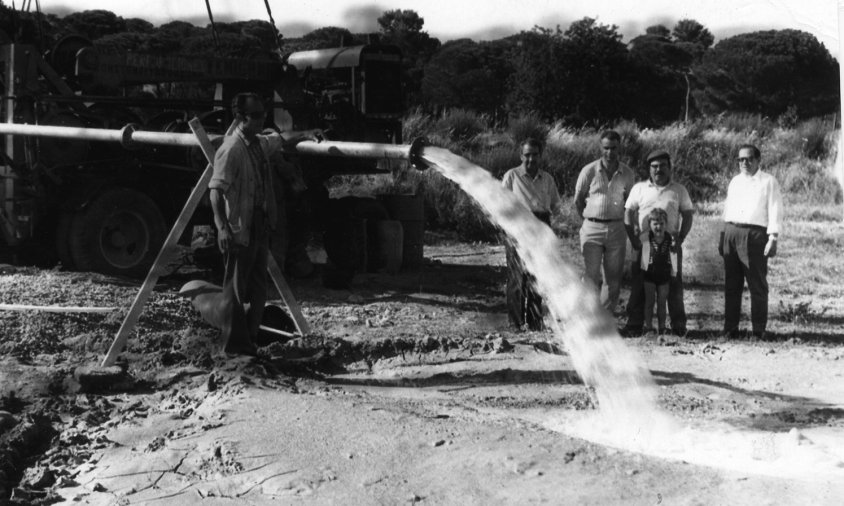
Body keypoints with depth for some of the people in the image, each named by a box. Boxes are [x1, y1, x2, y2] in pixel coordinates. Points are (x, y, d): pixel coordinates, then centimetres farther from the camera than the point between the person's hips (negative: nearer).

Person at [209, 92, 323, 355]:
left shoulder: (260, 144, 10)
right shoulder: (231, 149, -16)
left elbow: (281, 138, 33)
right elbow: (216, 189, -21)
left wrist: (305, 134, 18)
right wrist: (222, 228, -28)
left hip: (260, 228, 9)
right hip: (239, 231, -9)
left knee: (257, 289, 14)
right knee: (236, 289, 0)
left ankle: (249, 342, 25)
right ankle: (234, 346, 8)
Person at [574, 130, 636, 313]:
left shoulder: (627, 174, 3)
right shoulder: (589, 171, -3)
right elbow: (578, 200, 6)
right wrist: (589, 220, 9)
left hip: (617, 228, 2)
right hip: (592, 229, -2)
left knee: (614, 280, 5)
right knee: (592, 278, -5)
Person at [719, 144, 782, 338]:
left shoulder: (768, 182, 2)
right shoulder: (735, 181, 18)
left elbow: (775, 211, -4)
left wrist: (773, 238, -12)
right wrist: (723, 235, 14)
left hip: (754, 235, -5)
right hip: (731, 233, 5)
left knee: (757, 285, -2)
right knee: (731, 284, 6)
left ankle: (759, 330, 5)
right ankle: (730, 328, 11)